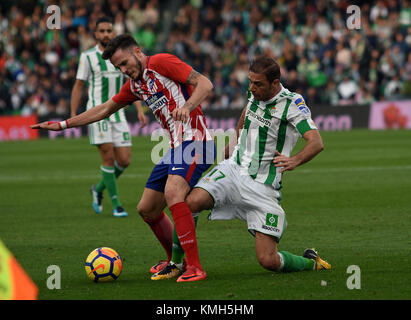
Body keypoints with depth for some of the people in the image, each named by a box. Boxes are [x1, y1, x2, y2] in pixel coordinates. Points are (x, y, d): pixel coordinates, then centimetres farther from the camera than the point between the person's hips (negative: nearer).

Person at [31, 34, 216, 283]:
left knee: (173, 194, -30)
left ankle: (194, 267, -30)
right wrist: (63, 124, 31)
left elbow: (205, 84, -15)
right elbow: (105, 109, 31)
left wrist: (187, 107, -33)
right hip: (176, 148, 10)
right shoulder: (134, 85, 19)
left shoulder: (162, 63, -7)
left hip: (195, 141, -10)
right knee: (147, 209, 12)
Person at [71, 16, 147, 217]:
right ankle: (116, 205, -4)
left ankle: (99, 189, 24)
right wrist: (73, 115, -1)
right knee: (108, 157, -11)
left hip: (118, 114, 4)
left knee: (124, 161, -2)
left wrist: (140, 110, 3)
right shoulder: (88, 57, 0)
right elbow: (78, 87, 4)